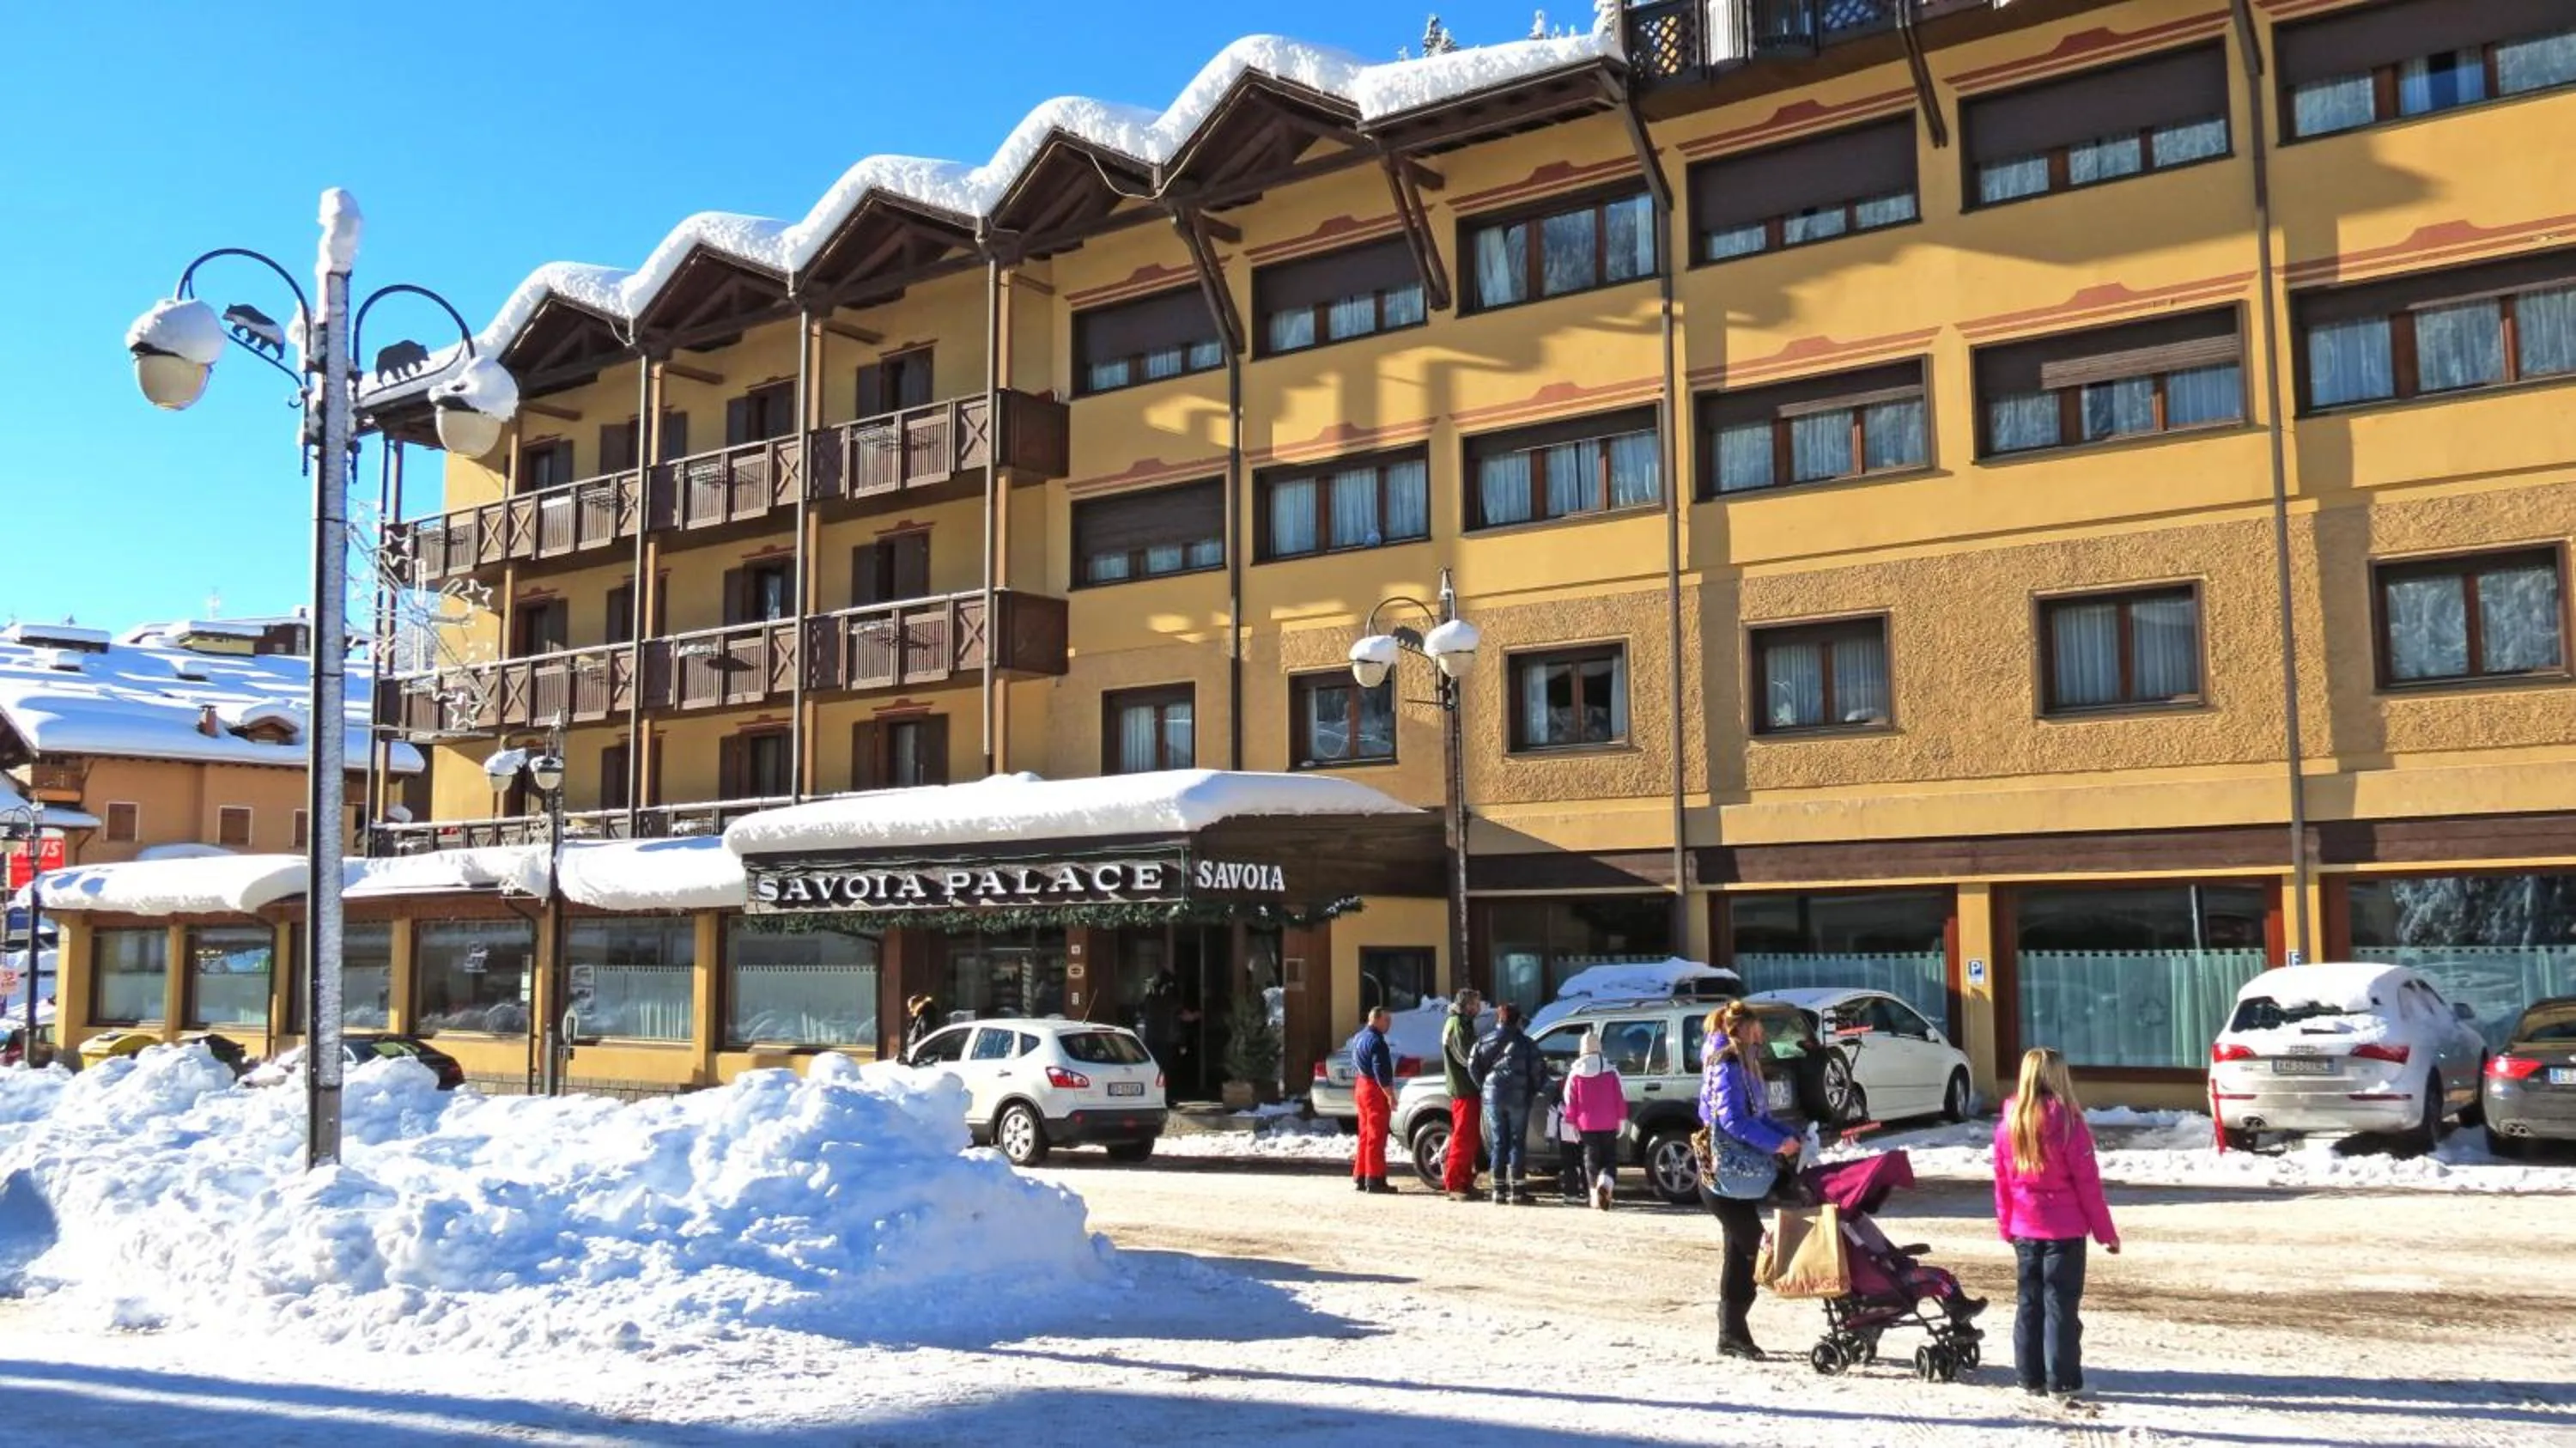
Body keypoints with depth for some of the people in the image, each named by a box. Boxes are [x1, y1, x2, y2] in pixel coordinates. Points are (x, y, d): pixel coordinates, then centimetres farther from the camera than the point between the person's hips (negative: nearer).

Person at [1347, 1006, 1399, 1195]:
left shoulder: (1358, 1038, 15)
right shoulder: (1376, 1041, -17)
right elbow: (1381, 1072, -22)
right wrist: (1390, 1095, -20)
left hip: (1361, 1087, 10)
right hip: (1375, 1090, -10)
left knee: (1365, 1135, 15)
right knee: (1376, 1137, -6)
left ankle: (1360, 1177, 18)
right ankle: (1374, 1179, -6)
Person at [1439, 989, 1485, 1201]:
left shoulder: (1465, 1023, 21)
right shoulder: (1456, 1024, -12)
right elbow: (1467, 1057, -20)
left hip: (1469, 1089, 10)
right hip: (1463, 1090, -10)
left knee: (1471, 1138, 13)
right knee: (1463, 1137, -9)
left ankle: (1465, 1182, 19)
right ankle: (1454, 1185, -8)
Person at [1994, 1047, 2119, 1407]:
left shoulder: (2008, 1123, 2)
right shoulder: (2068, 1123, -13)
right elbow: (2087, 1183, -10)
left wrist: (2007, 1226, 18)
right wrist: (2105, 1232, -2)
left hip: (2024, 1231, 4)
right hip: (2065, 1229, -4)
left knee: (2030, 1303, 12)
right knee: (2061, 1305, 1)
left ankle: (2030, 1378, 17)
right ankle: (2061, 1382, 4)